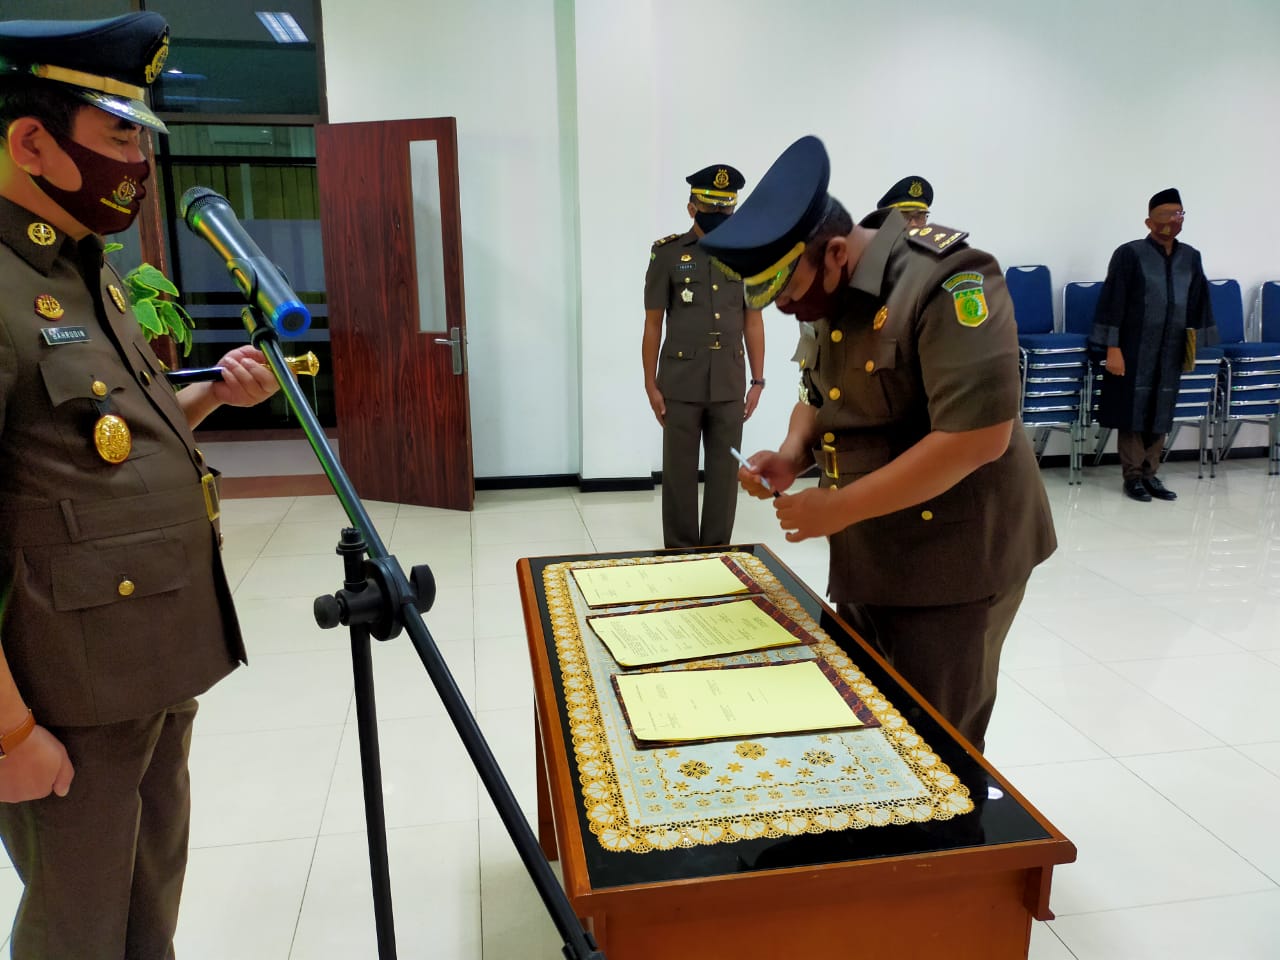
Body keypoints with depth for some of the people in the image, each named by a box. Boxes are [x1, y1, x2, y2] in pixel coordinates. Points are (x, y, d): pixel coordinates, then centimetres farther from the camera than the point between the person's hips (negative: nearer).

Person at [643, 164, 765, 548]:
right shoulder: (667, 253, -2)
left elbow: (753, 322, 8)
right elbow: (653, 324, 0)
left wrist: (757, 381, 6)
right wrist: (651, 385, -3)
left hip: (730, 384, 2)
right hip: (680, 384, -2)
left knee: (725, 473, 8)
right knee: (679, 474, 6)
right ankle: (679, 553, 19)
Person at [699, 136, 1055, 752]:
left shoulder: (947, 282, -23)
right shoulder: (832, 297, 6)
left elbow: (979, 436, -28)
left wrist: (837, 507, -23)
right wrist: (792, 455, -5)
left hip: (953, 559, -8)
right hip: (867, 558, 8)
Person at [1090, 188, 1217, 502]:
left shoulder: (1191, 257, 8)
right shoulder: (1129, 254, -7)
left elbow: (1198, 303, 14)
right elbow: (1113, 302, -10)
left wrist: (1196, 344, 11)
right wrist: (1112, 348, -14)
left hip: (1171, 351, 5)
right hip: (1134, 349, -5)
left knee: (1160, 412, 9)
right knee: (1132, 410, 0)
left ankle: (1150, 474, 18)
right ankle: (1133, 476, 9)